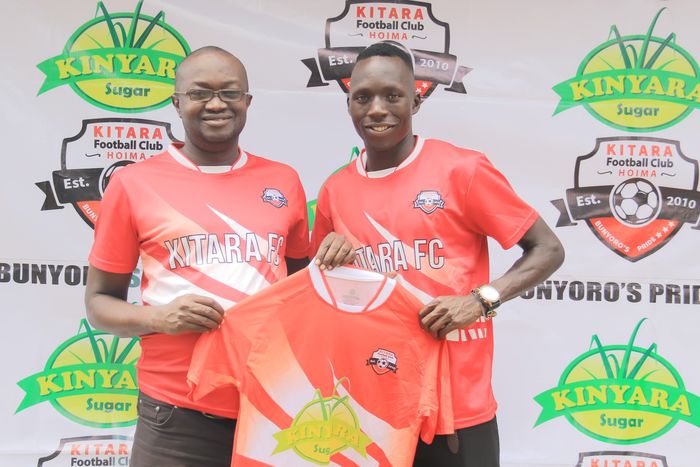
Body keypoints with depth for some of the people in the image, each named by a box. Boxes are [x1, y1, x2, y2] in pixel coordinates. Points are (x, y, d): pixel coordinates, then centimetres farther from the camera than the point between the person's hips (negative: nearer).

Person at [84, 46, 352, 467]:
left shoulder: (283, 181, 6)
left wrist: (329, 261, -2)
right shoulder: (134, 183, -1)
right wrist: (157, 317, -13)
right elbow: (99, 301, 5)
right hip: (178, 415, -2)